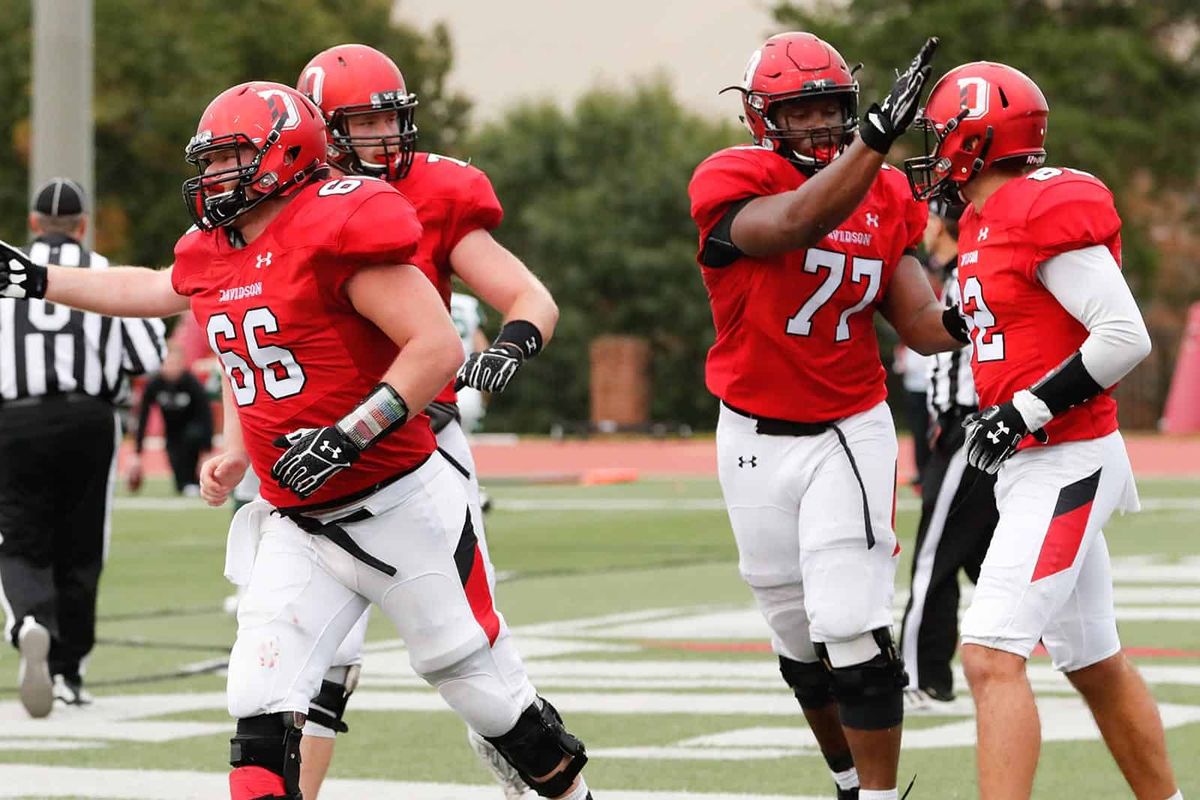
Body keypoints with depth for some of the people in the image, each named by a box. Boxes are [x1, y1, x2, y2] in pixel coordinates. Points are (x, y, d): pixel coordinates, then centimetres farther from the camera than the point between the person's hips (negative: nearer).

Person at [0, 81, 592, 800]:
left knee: (479, 689, 6)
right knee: (261, 703, -8)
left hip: (399, 507, -7)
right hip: (298, 525, 7)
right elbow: (144, 290, 31)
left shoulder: (337, 229, -18)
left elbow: (439, 347, -22)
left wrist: (347, 436, -27)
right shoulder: (214, 256, 7)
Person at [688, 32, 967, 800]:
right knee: (798, 637, 13)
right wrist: (878, 136, -41)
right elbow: (796, 225, -33)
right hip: (757, 441, 0)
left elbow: (923, 325, 0)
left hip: (851, 433, 0)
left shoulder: (886, 198, 1)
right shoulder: (733, 183, -11)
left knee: (852, 629, -13)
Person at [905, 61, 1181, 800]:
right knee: (1096, 666, 17)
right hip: (1032, 463, 10)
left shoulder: (1046, 214, -17)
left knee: (992, 656, -17)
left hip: (1063, 464, -10)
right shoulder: (987, 224, 13)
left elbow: (1126, 337, -21)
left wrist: (1026, 411, -22)